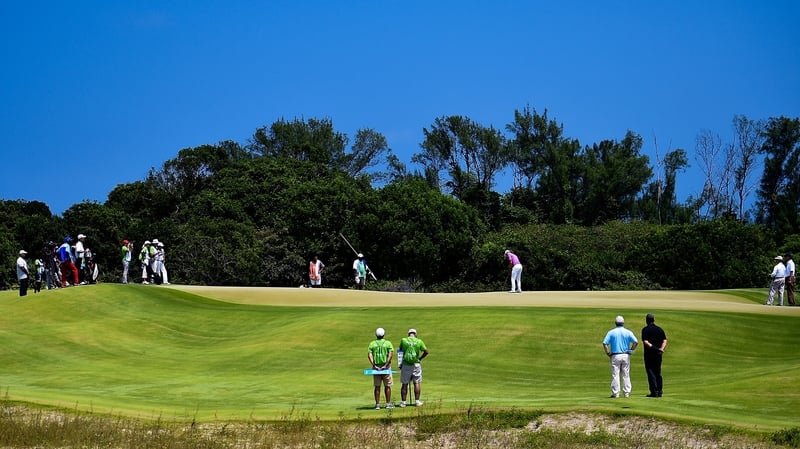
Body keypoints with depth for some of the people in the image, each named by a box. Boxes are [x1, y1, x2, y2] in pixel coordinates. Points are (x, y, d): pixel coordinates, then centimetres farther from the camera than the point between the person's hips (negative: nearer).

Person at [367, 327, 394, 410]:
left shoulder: (372, 343, 5)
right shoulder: (388, 343, 1)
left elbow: (369, 355, -7)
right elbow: (391, 354, -11)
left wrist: (374, 365, -12)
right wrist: (386, 365, -13)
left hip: (376, 367, 1)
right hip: (386, 368, -1)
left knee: (377, 386, 6)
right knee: (387, 386, 8)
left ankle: (377, 404, 4)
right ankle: (388, 404, 9)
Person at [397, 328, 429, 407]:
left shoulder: (403, 340, -2)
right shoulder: (419, 341, -1)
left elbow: (400, 350, 9)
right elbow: (426, 352, 0)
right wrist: (419, 358, 11)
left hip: (405, 365, 0)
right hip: (416, 364, 0)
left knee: (404, 384, 5)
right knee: (417, 383, 7)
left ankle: (403, 402, 6)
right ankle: (417, 401, 6)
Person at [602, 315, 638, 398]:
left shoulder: (611, 332, 1)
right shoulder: (628, 332, 2)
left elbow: (605, 343, -7)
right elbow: (636, 342, -8)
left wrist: (608, 353, 1)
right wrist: (631, 350, 2)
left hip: (615, 356, -1)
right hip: (626, 355, 1)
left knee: (615, 375, 0)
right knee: (626, 375, 8)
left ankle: (615, 393, -3)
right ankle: (626, 393, 8)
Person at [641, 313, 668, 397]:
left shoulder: (645, 329, -6)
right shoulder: (660, 329, 10)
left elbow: (645, 342, -17)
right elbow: (664, 341, 2)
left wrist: (653, 347, -20)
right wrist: (661, 349, -10)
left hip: (649, 354, -5)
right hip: (658, 355, 5)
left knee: (650, 372, -3)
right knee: (658, 373, 13)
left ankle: (654, 392, -9)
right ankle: (659, 391, 11)